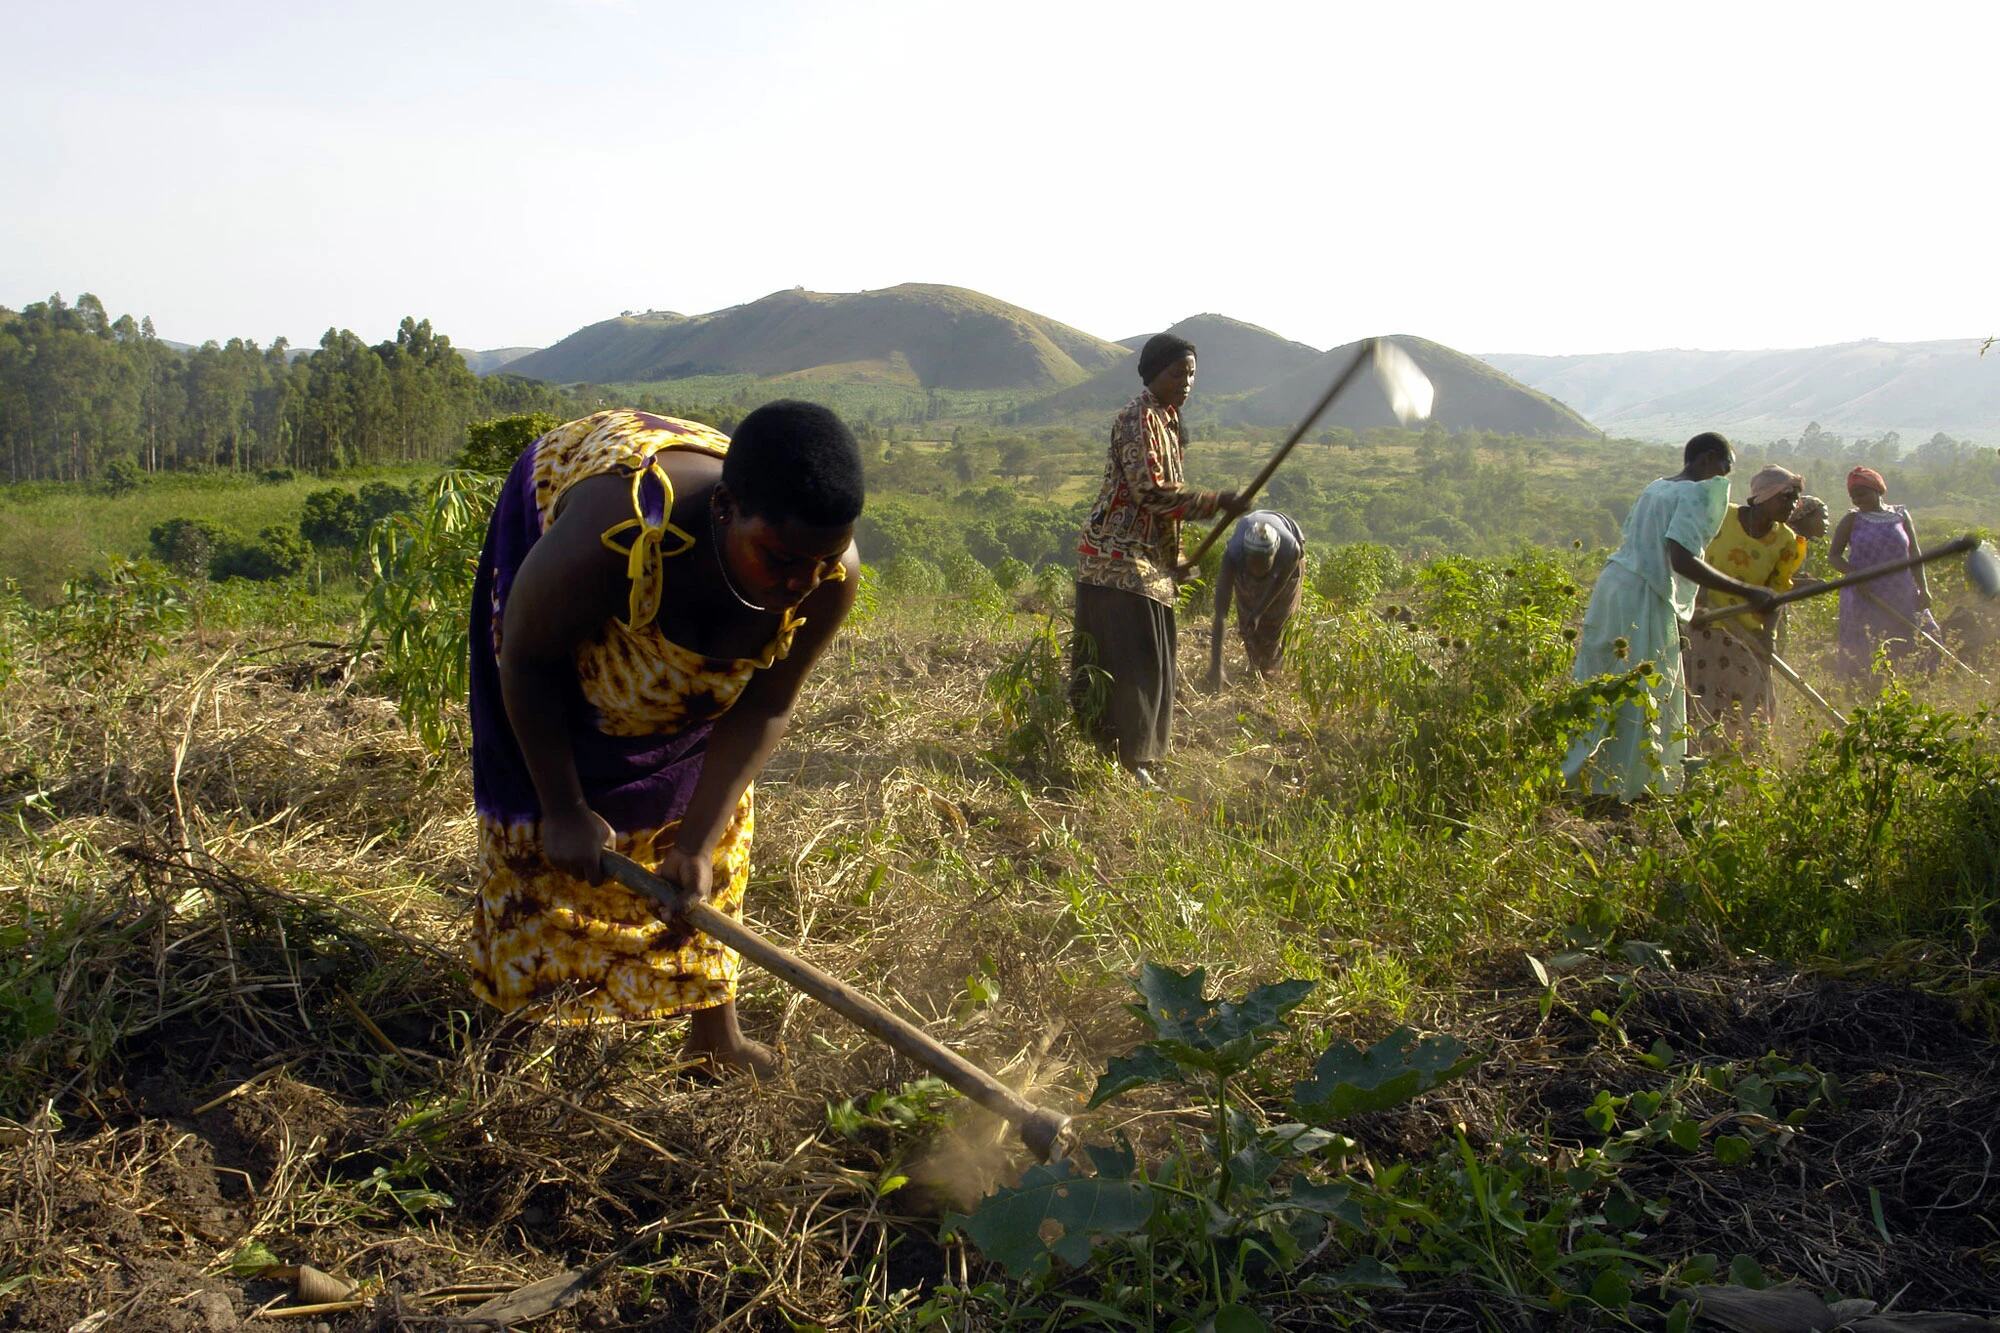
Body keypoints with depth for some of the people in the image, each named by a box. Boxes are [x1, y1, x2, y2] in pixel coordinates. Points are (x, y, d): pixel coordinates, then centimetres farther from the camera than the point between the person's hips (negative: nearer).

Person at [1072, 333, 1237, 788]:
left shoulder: (1168, 420, 18)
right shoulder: (1138, 419, -13)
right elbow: (1151, 491, -22)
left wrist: (1175, 561, 20)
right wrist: (1216, 502, -17)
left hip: (1148, 562, 10)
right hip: (1120, 558, -10)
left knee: (1148, 662, 12)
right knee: (1132, 660, -8)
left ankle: (1133, 755, 20)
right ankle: (1132, 760, -3)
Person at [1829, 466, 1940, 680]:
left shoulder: (1900, 516, 9)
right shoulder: (1852, 520, 3)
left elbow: (1914, 553, 10)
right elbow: (1833, 556, 1)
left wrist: (1923, 588, 1)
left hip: (1902, 596, 3)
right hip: (1863, 598, -2)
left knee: (1925, 643, -1)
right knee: (1861, 657, -4)